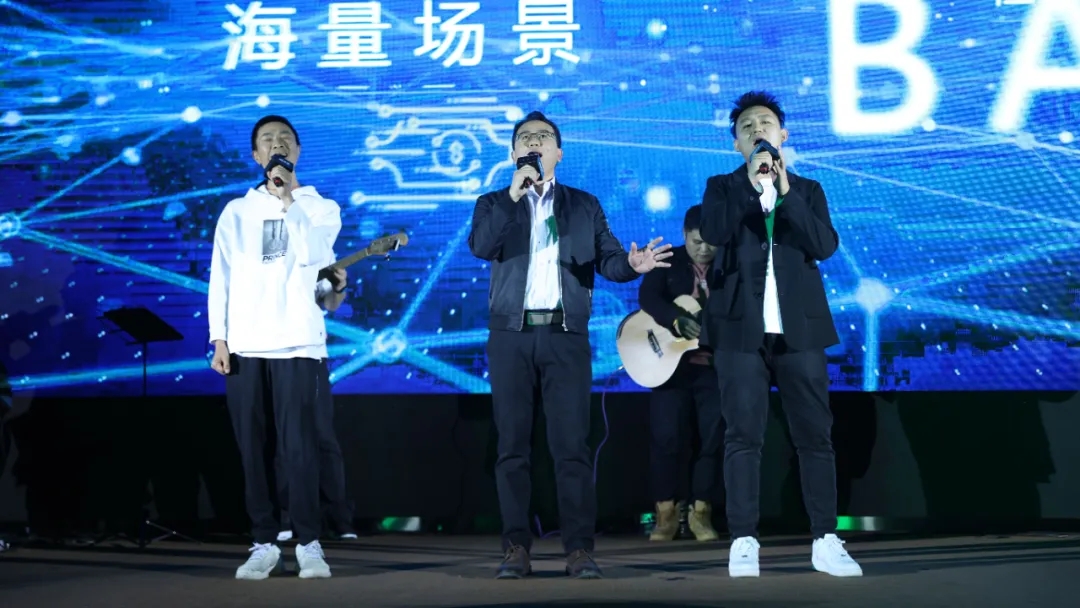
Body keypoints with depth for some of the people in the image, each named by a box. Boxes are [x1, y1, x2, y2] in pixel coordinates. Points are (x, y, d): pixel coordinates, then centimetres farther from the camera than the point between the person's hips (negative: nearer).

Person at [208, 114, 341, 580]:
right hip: (244, 346, 2)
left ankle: (309, 543, -1)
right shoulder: (236, 211, 14)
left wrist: (288, 199, -7)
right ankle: (264, 544, 8)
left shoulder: (321, 207, 10)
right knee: (253, 448, 1)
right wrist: (219, 338, 0)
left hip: (297, 344, -2)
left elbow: (311, 255, -10)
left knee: (299, 446, -9)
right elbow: (221, 276, 9)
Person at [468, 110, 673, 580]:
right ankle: (516, 548, 5)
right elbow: (480, 247, -9)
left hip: (566, 336, 0)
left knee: (571, 445, -5)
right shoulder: (494, 203, 12)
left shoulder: (584, 205, 14)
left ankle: (579, 549, -3)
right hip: (511, 336, 1)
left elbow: (607, 260, 3)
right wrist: (513, 194, -15)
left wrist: (633, 263, -19)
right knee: (512, 445, 1)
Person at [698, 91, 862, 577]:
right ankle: (743, 542, -1)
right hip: (741, 327, -1)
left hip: (799, 327, 1)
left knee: (814, 434, 0)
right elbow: (712, 234, -9)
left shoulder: (807, 189, 13)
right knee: (743, 435, -3)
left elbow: (825, 245, -3)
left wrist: (786, 192, -10)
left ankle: (825, 542, 5)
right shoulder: (721, 187, 10)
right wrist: (752, 186, -14)